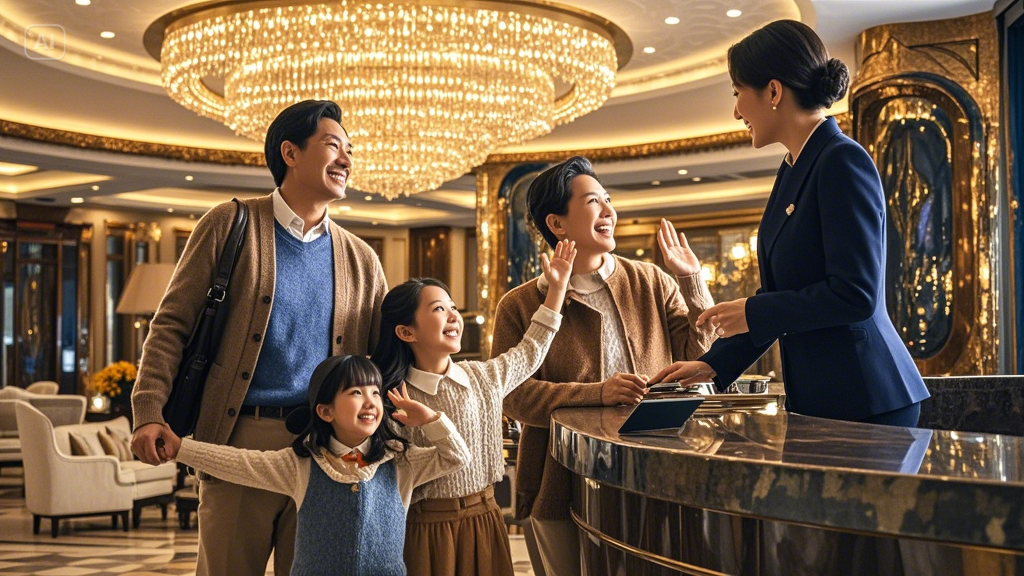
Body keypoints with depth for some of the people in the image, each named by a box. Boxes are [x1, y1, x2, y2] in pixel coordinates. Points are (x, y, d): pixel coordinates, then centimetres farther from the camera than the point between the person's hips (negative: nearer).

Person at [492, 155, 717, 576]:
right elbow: (513, 396, -12)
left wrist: (692, 281, -5)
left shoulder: (650, 282, 6)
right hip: (563, 490, -2)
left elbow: (701, 357, 3)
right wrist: (596, 393, -23)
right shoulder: (520, 306, -2)